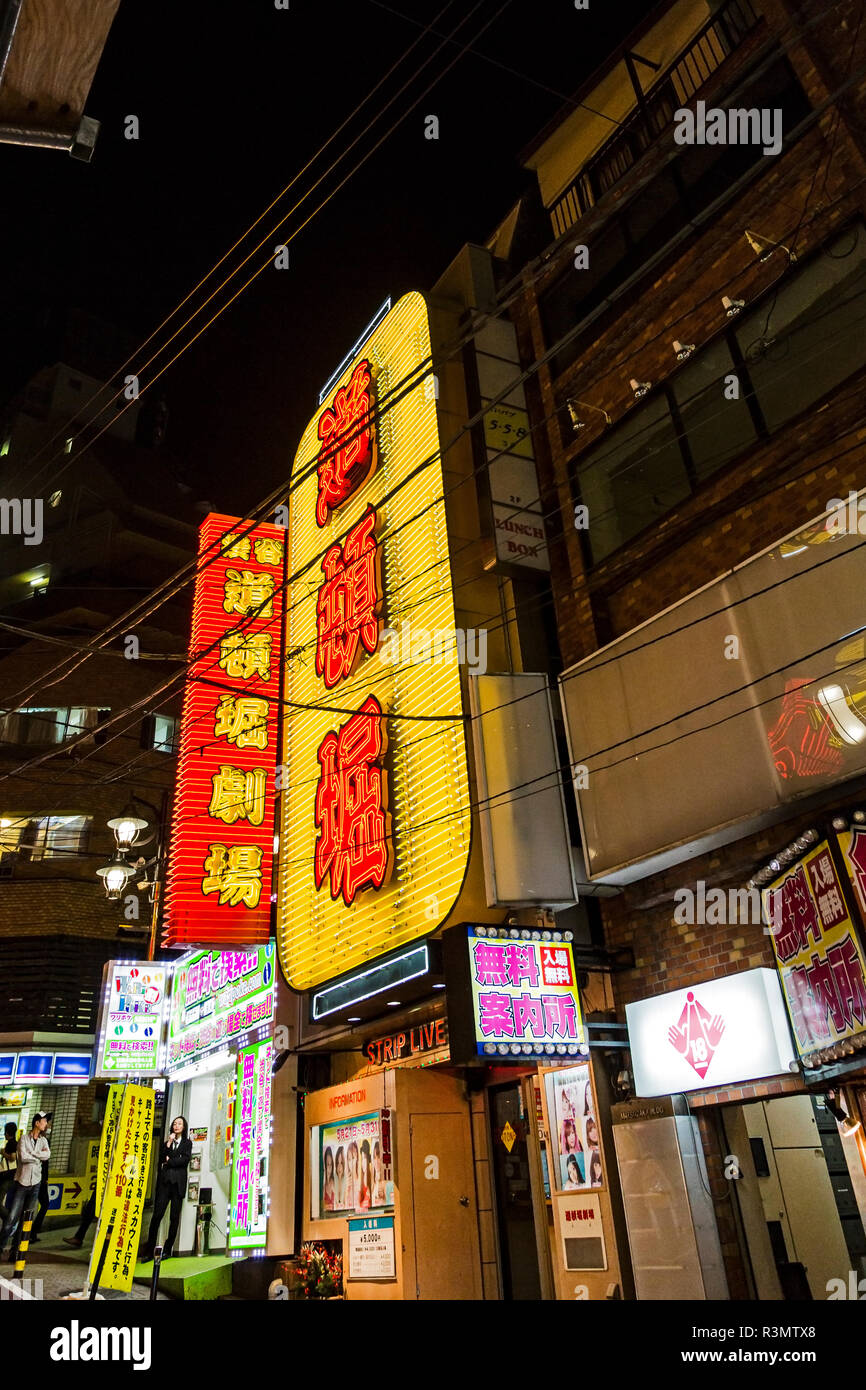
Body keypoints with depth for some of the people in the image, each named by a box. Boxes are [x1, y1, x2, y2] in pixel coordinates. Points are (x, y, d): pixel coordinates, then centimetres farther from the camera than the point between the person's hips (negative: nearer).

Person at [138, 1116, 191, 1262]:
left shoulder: (187, 1143, 13)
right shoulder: (167, 1142, 21)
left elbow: (185, 1159, -1)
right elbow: (161, 1158, 6)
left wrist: (169, 1161, 1)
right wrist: (168, 1143, -3)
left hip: (178, 1182, -2)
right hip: (165, 1181, 2)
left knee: (174, 1217, -3)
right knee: (157, 1214, -9)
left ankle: (168, 1250, 3)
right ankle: (149, 1251, -8)